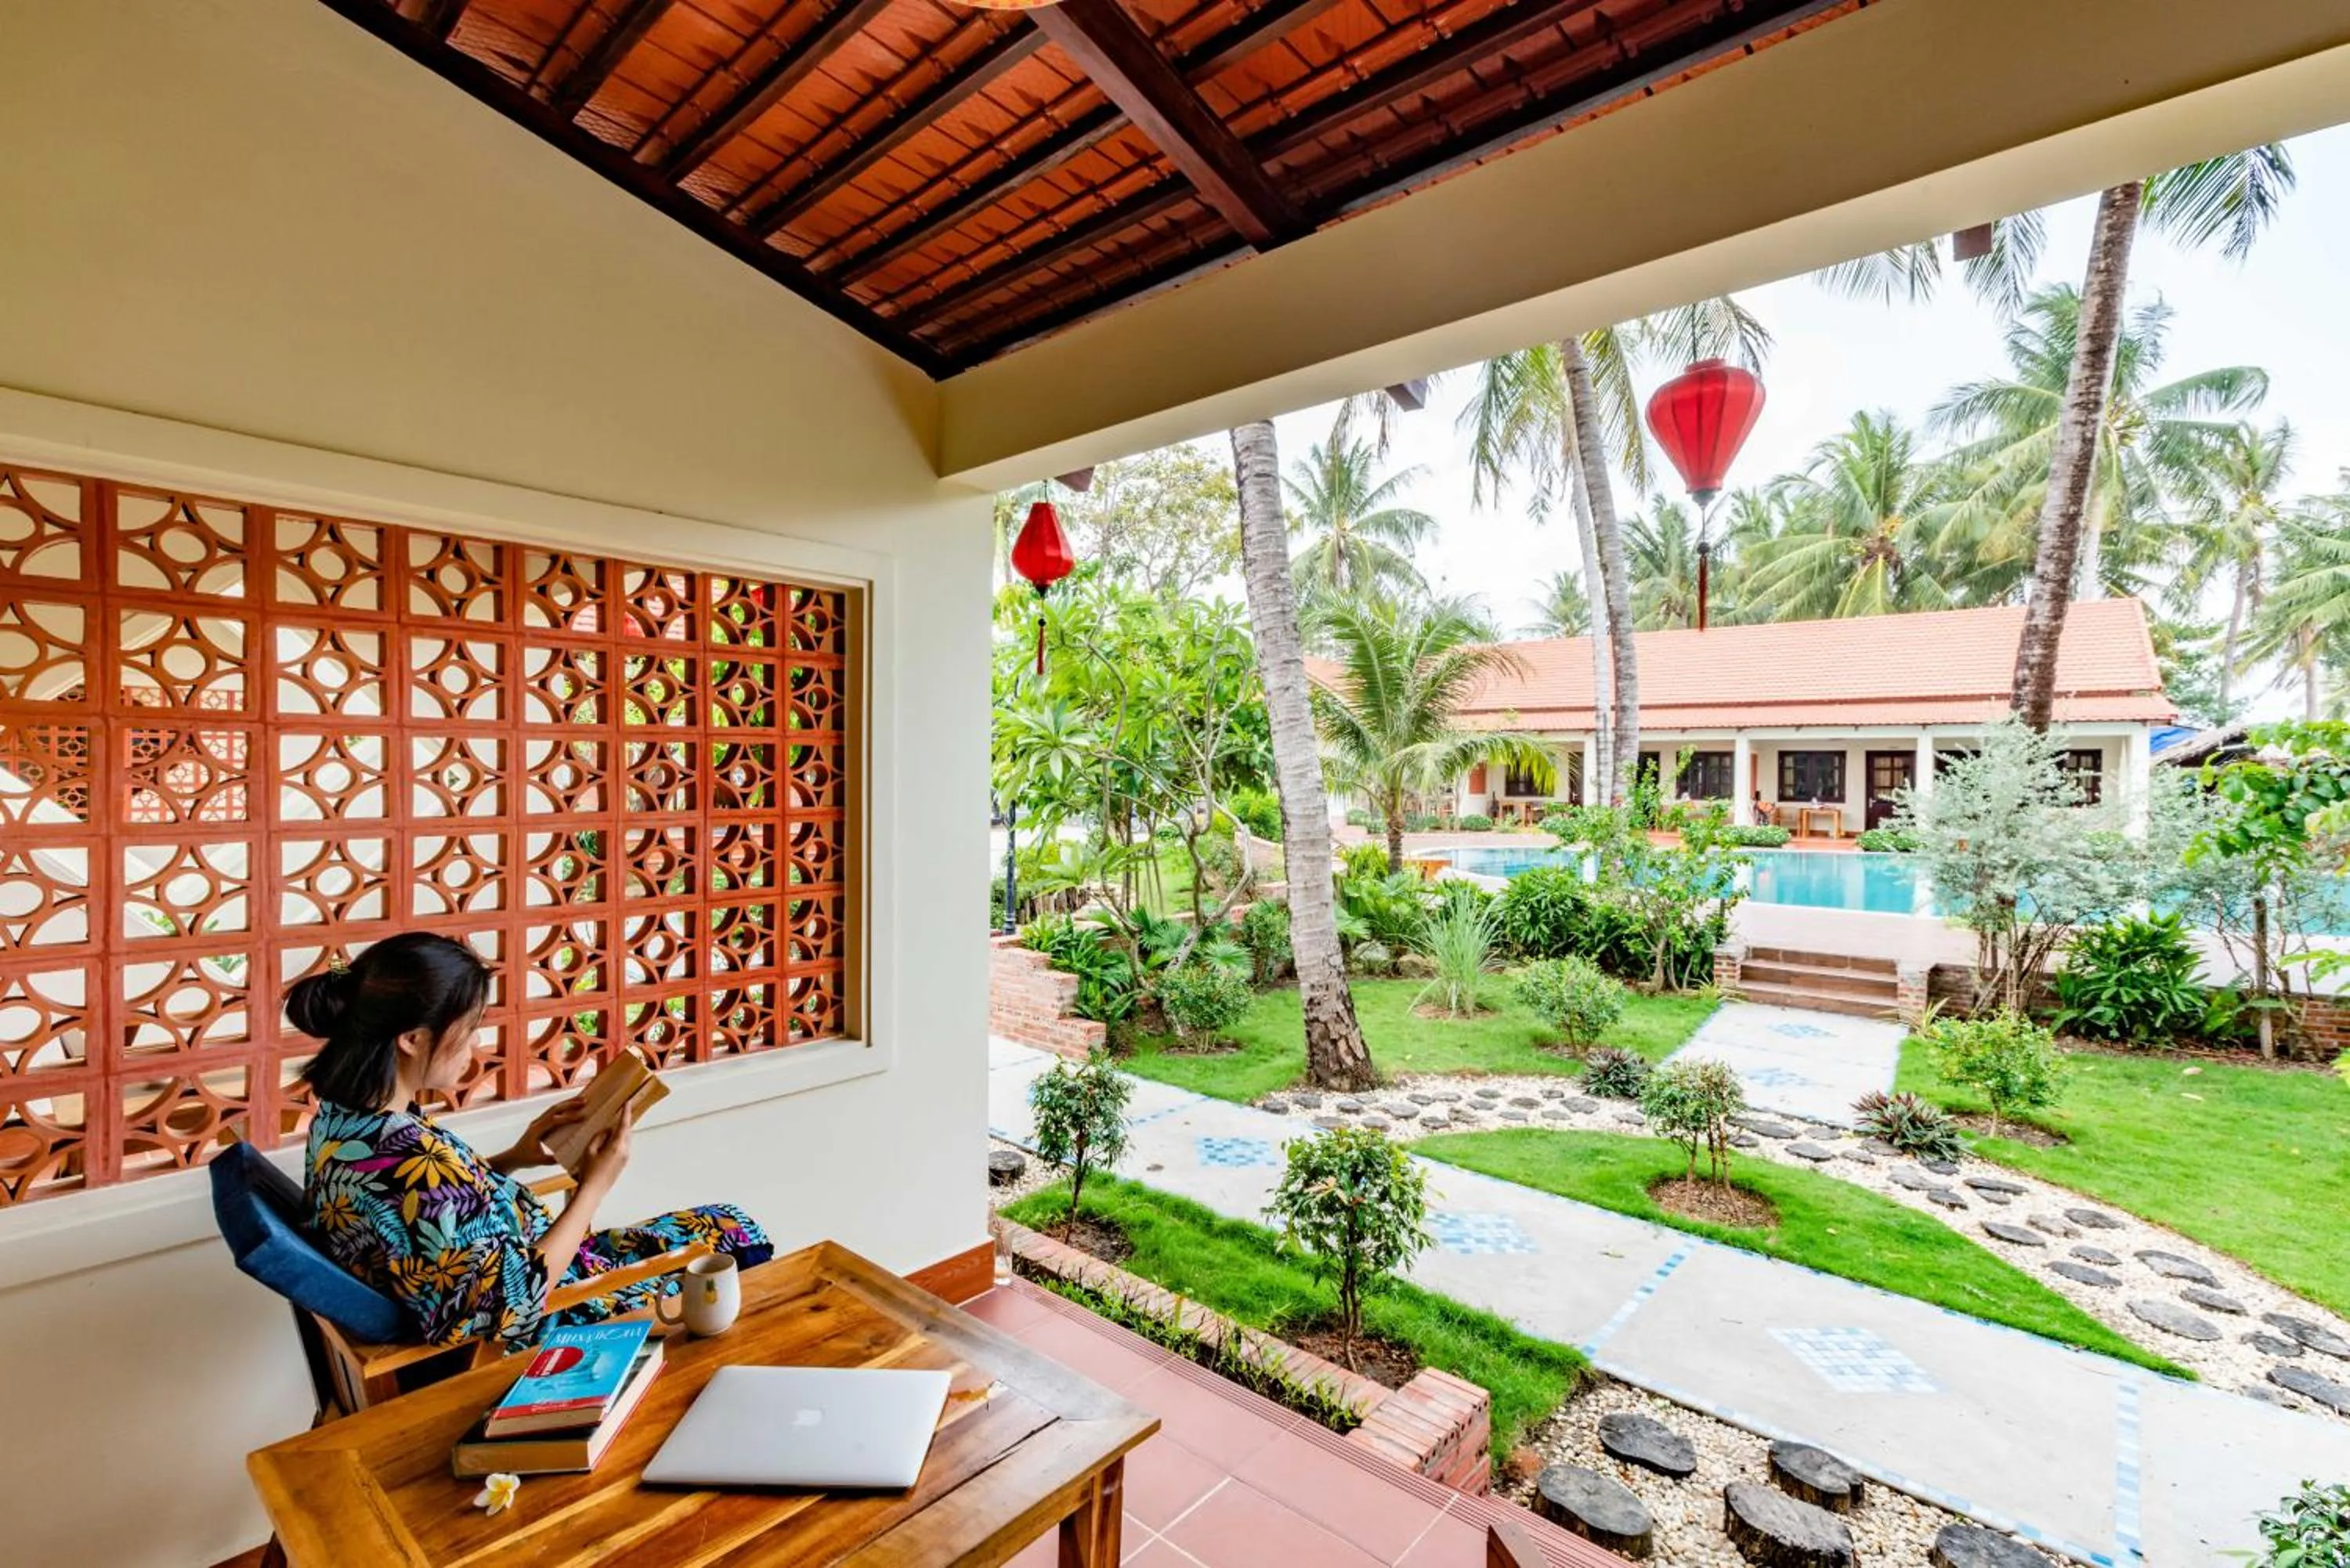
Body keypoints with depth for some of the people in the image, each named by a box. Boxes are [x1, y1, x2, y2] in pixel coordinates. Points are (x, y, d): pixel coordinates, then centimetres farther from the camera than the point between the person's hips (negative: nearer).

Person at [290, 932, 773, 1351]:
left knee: (727, 1225, 17)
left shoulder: (343, 1114, -8)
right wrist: (596, 1184, -20)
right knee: (736, 1235, 8)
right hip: (538, 1320, -8)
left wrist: (515, 1158, -3)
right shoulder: (414, 1163, -37)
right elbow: (516, 1302, -28)